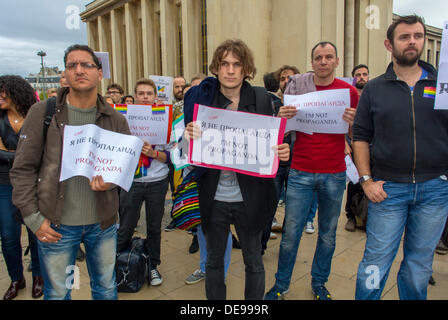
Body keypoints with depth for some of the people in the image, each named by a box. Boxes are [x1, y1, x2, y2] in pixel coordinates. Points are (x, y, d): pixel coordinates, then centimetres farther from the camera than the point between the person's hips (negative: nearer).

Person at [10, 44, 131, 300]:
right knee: (57, 293, 16)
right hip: (56, 226, -1)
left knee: (106, 288, 19)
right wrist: (33, 218, -7)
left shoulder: (115, 119, 0)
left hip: (103, 222, 2)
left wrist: (111, 181, -14)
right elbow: (23, 169, -3)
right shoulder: (43, 113, -6)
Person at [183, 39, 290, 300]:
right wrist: (190, 137, -21)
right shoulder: (203, 97, -2)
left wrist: (283, 152, -20)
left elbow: (273, 144, 2)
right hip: (214, 197, 1)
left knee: (254, 261, 17)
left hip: (250, 197, 0)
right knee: (214, 260, 18)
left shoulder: (262, 99, -3)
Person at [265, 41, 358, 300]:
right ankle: (281, 285, 23)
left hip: (334, 174, 1)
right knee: (291, 233, 4)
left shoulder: (349, 92, 2)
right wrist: (282, 118, -19)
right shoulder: (297, 85, 1)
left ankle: (319, 283, 33)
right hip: (301, 172, -1)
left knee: (328, 235, 12)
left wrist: (351, 123, -16)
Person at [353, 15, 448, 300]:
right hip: (388, 188, -1)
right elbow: (361, 137, 4)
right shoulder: (374, 89, 4)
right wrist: (366, 180, -4)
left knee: (420, 263, 15)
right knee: (376, 261, 3)